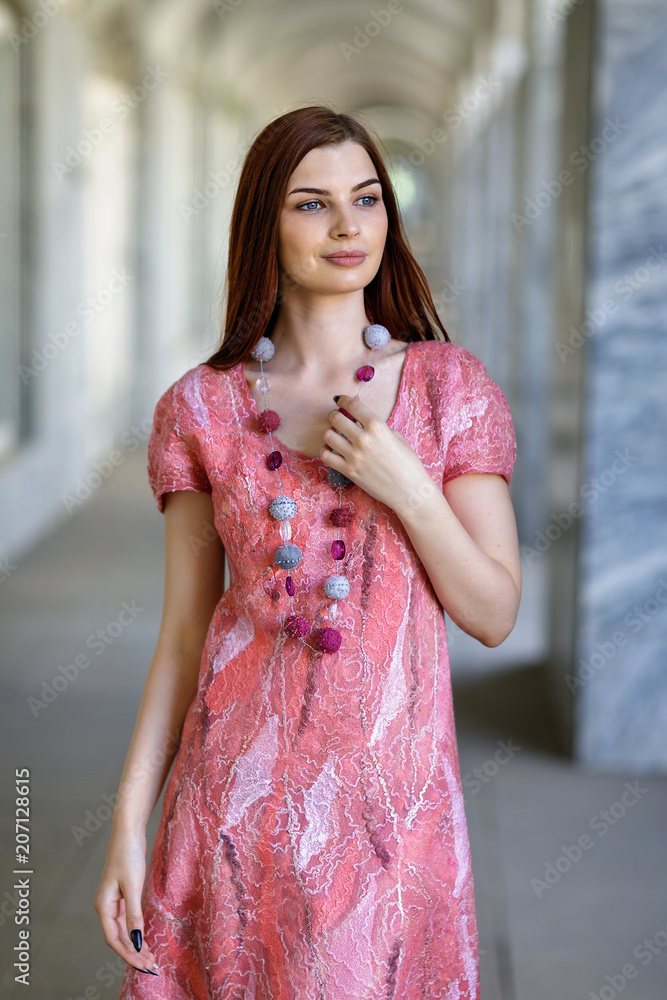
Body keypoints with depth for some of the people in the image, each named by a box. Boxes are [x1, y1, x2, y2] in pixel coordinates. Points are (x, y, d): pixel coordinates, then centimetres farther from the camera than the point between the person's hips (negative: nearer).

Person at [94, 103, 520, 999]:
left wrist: (405, 486, -15)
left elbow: (494, 614, 0)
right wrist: (129, 824, -2)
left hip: (391, 785, 0)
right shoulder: (202, 408, 0)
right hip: (241, 781, 0)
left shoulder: (449, 385, 0)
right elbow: (184, 632, 3)